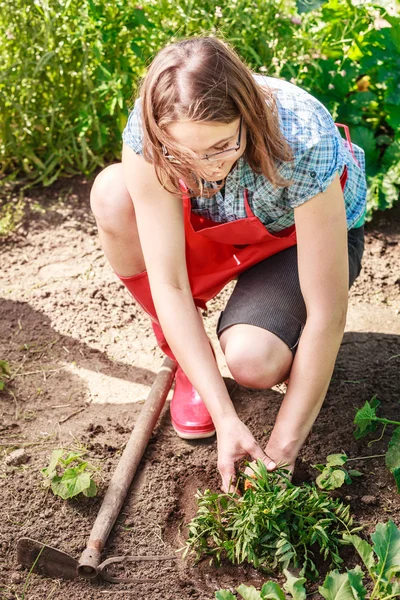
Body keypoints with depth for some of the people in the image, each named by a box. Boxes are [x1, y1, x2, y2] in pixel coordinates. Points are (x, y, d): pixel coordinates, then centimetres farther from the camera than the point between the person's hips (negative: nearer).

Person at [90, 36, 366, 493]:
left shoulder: (302, 143, -39)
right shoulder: (148, 134, -30)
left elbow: (327, 314, -34)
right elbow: (168, 284, -30)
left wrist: (281, 450, -29)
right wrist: (226, 420, -33)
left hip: (306, 235, -3)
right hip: (218, 226, 4)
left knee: (251, 361, -33)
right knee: (111, 193, -26)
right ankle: (186, 359, -7)